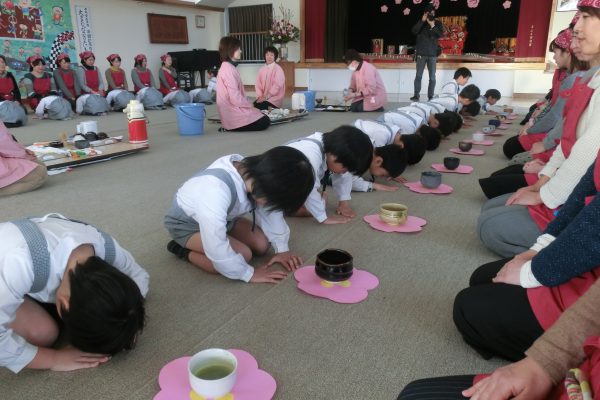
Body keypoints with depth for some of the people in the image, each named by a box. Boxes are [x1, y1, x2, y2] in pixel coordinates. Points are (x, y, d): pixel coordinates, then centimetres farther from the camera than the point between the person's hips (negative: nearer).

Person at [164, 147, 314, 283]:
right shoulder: (216, 192, -44)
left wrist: (282, 248, -3)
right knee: (243, 254, -22)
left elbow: (271, 211, -5)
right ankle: (183, 250, -2)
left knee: (261, 244, -6)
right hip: (187, 224, -7)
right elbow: (217, 249, -37)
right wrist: (249, 274, -25)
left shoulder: (252, 171, -21)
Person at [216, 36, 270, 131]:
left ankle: (231, 125, 10)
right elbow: (236, 99, -24)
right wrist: (250, 104, -8)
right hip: (233, 115, -10)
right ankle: (233, 126, -3)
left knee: (263, 116, 16)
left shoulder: (227, 67, 12)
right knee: (265, 122, -4)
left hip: (233, 110, 10)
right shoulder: (228, 69, -20)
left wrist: (248, 104, 5)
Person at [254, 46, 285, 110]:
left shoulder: (278, 69, -6)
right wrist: (260, 96, -8)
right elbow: (258, 84, 8)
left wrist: (266, 97, -17)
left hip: (275, 98, -4)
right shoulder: (262, 69, 9)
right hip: (263, 97, 4)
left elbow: (277, 86, -13)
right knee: (255, 104, -23)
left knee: (261, 106, -29)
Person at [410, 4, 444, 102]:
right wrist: (422, 21, -17)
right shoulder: (421, 22, 6)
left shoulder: (438, 23, 6)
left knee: (432, 77, 1)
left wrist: (433, 26, -18)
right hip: (421, 53, -1)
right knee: (418, 75, 0)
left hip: (433, 54, 1)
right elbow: (414, 31, -11)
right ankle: (416, 95, 4)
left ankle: (431, 96, 6)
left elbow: (440, 35, -6)